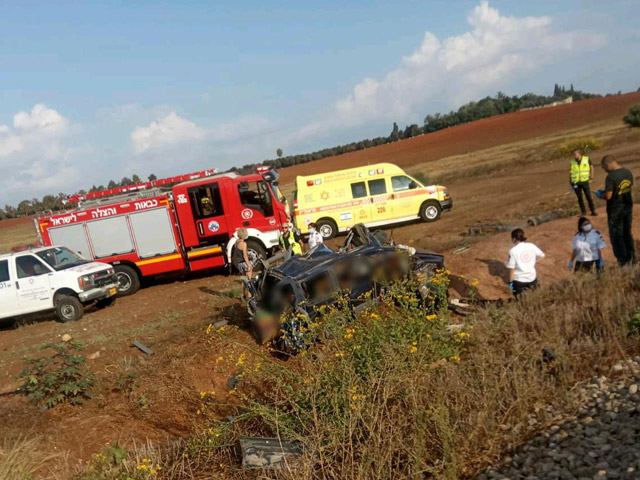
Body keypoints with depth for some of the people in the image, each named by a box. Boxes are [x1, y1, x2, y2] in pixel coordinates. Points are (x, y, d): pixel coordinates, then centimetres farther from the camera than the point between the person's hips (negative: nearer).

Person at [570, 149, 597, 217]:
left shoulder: (587, 159, -4)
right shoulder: (572, 162, -1)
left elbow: (591, 167, 14)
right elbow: (570, 172, 9)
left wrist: (591, 175, 1)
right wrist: (570, 182, 5)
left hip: (584, 181, -1)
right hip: (576, 182, 1)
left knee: (589, 196, -1)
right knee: (580, 198, 5)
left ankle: (593, 211, 10)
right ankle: (583, 212, 14)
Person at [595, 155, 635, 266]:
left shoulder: (611, 177, -22)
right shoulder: (628, 172, 1)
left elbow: (608, 196, -25)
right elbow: (629, 188, 12)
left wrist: (600, 195, -3)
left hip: (615, 210, -7)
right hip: (628, 207, 7)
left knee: (616, 236, 6)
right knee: (627, 233, 20)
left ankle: (623, 262, 10)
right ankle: (631, 259, 27)